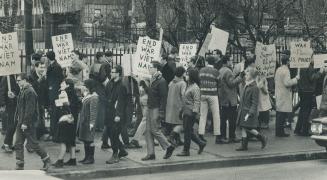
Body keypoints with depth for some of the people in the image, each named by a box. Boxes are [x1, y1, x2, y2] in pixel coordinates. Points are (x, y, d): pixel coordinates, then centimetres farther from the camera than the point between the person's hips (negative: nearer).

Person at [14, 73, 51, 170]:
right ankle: (20, 165, 10)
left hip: (28, 123, -9)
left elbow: (30, 109, -22)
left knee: (33, 143, -1)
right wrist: (17, 119, 16)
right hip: (21, 122, 9)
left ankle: (46, 159, 15)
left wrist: (25, 123, -23)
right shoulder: (22, 91, 14)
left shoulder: (29, 92, -17)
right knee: (18, 144, 6)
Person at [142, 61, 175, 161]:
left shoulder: (161, 81, -14)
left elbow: (163, 97, -18)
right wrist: (148, 107, 16)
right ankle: (150, 153, 10)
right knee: (148, 131, 7)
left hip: (156, 109, -9)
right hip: (150, 108, 9)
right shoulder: (152, 80, 14)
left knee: (154, 130, -6)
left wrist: (161, 111, -21)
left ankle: (168, 147, 8)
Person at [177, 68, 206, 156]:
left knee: (187, 131, -4)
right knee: (188, 131, 11)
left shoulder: (195, 88, -13)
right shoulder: (188, 86, 16)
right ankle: (201, 144, 22)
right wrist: (182, 111, 21)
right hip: (186, 112, 9)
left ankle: (186, 151, 3)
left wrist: (195, 112, -20)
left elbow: (197, 101, -16)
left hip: (190, 113, -9)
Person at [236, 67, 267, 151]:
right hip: (243, 111, 8)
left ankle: (262, 138, 14)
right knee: (243, 128, 7)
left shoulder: (254, 88, -16)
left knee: (248, 128, -5)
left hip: (249, 111, -8)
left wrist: (249, 114, -23)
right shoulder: (246, 85, 10)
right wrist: (240, 108, 17)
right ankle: (244, 145, 12)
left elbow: (254, 103, -18)